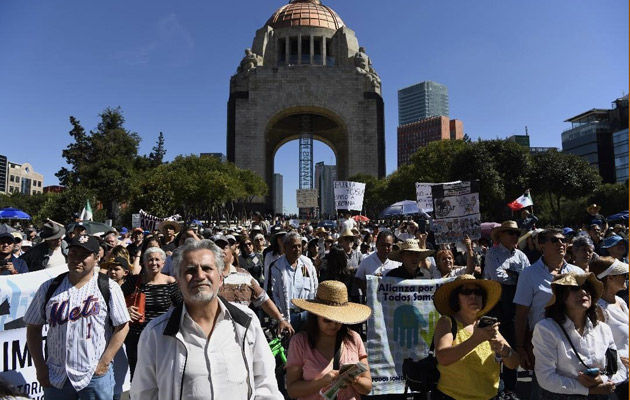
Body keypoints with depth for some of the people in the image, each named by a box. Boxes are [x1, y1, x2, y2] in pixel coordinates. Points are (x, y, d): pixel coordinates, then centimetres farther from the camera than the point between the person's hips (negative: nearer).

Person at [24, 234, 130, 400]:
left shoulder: (109, 288, -7)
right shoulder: (49, 288, 1)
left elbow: (122, 326, -7)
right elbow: (34, 327, 7)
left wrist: (104, 363, -11)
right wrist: (40, 367, 2)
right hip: (55, 376, 3)